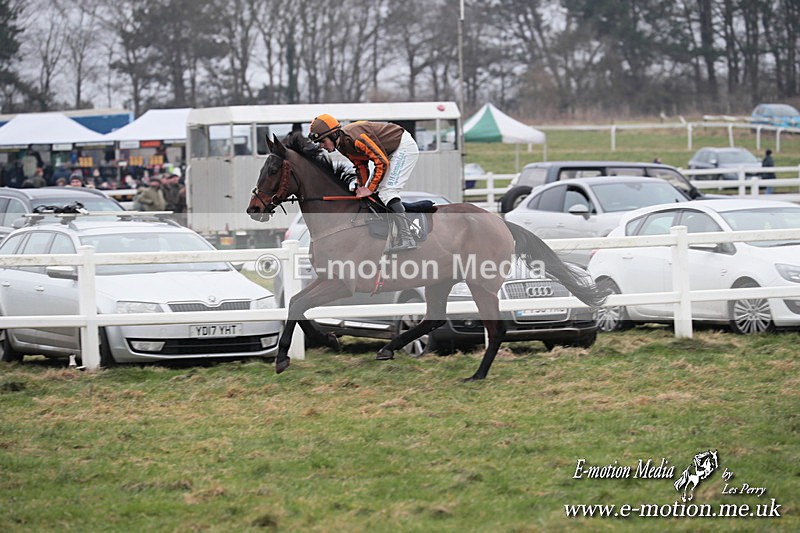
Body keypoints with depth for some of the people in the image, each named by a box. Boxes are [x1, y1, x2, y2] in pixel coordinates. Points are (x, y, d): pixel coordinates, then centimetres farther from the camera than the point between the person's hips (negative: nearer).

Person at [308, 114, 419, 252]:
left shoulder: (355, 138, -31)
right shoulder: (342, 145, -1)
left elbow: (382, 162, -28)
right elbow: (361, 165, 12)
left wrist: (370, 189, -21)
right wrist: (361, 187, 1)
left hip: (405, 146, -10)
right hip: (389, 152, 10)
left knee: (387, 192, -20)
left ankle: (406, 239, -23)